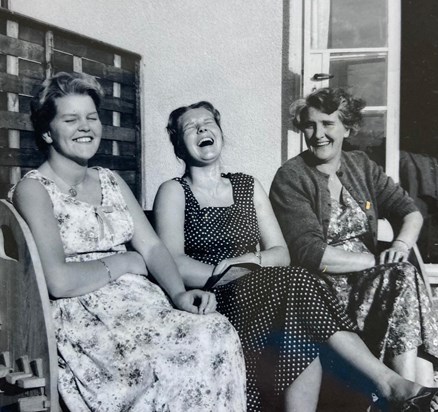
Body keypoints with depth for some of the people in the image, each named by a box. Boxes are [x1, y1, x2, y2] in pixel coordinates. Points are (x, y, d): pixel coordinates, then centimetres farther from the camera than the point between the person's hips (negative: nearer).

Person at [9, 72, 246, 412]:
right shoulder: (33, 189, -5)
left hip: (140, 302, 6)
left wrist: (180, 293, -12)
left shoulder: (111, 180, 16)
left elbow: (152, 246, 6)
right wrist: (123, 262, -5)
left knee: (220, 332, -21)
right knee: (189, 353, -28)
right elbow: (58, 280, -18)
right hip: (83, 319, -6)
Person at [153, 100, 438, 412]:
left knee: (301, 337, -31)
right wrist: (235, 275, -18)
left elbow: (281, 254, 11)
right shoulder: (174, 192, 4)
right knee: (295, 283, -28)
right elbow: (173, 264, -9)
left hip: (262, 297, 4)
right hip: (213, 305, -3)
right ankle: (387, 381, -22)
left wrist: (250, 262, -11)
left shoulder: (249, 187, 17)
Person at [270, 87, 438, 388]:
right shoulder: (290, 178, -6)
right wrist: (376, 260, -16)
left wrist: (401, 244, -15)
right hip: (321, 285, -5)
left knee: (404, 277, -25)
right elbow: (309, 253, -16)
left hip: (371, 278, 5)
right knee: (402, 275, -26)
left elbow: (411, 212, 7)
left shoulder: (361, 166, 12)